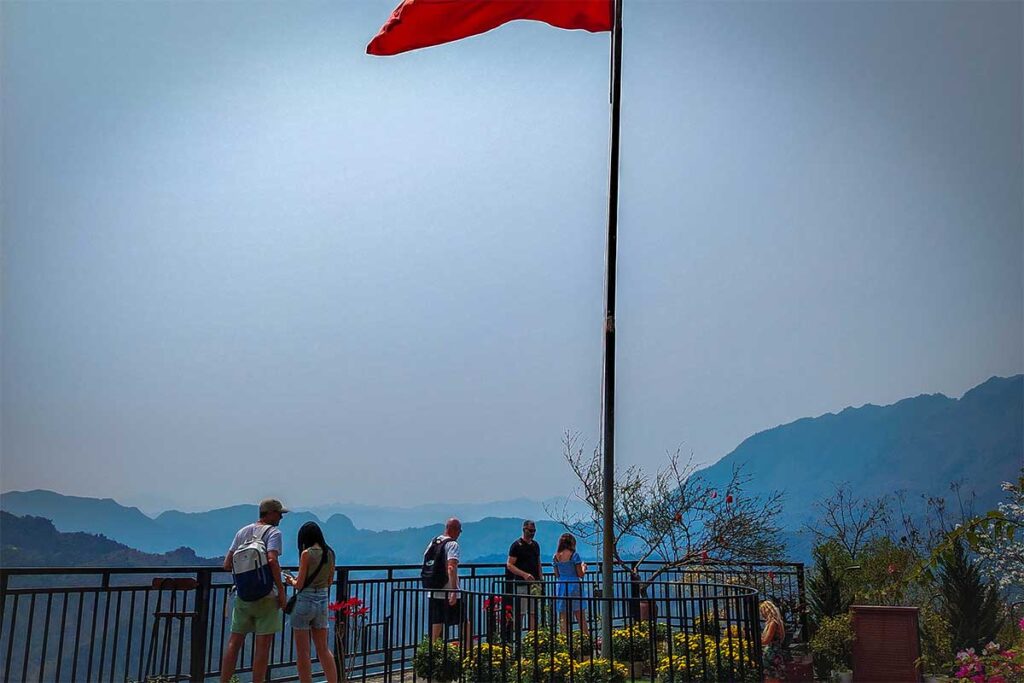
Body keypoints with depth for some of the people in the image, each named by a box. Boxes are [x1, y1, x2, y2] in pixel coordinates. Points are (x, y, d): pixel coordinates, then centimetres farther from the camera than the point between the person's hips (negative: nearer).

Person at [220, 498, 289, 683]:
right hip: (265, 597, -6)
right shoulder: (273, 532, -9)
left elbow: (227, 565, 8)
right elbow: (272, 561, -24)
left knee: (234, 642, 11)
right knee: (262, 645, 1)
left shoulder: (242, 532, 10)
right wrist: (281, 591, -18)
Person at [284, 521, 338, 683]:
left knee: (302, 653, 4)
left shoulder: (307, 554, -13)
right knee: (323, 649, 16)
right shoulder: (330, 553, 4)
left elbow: (299, 584, -12)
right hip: (323, 602, 6)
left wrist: (291, 581, 8)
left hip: (305, 601, -6)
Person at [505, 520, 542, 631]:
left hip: (534, 583, 6)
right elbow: (509, 565, -11)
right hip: (521, 583, -6)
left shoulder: (536, 545, 14)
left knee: (533, 613, 6)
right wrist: (524, 574, -23)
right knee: (520, 613, -4)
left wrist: (541, 578, 9)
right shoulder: (517, 545, -7)